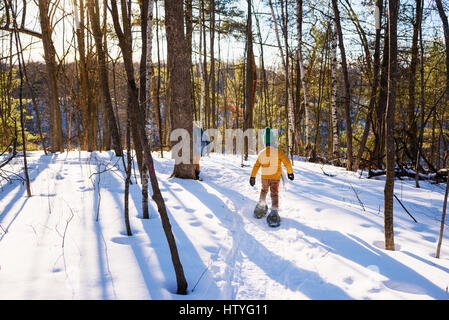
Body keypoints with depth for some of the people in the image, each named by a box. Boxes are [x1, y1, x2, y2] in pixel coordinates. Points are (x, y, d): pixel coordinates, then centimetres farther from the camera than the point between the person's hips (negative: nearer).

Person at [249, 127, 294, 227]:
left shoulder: (262, 153, -3)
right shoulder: (278, 152, -13)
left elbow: (256, 166, 2)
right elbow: (287, 162, -12)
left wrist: (252, 177, 9)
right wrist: (290, 172, 1)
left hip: (264, 177, 3)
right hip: (275, 177, -3)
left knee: (264, 190, 26)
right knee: (274, 194, -1)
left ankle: (261, 205, 20)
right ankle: (274, 212, -13)